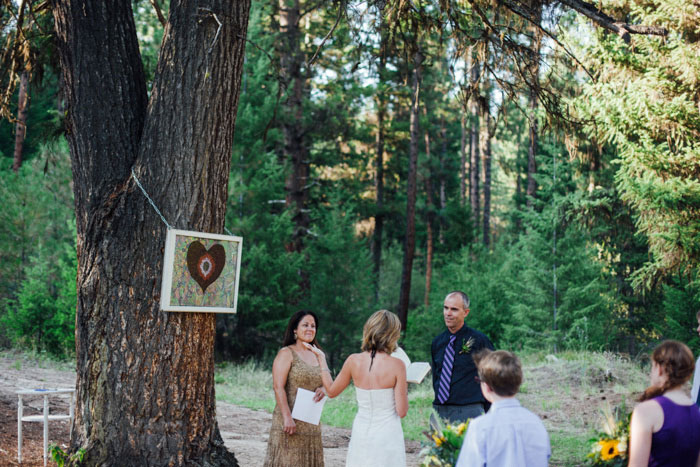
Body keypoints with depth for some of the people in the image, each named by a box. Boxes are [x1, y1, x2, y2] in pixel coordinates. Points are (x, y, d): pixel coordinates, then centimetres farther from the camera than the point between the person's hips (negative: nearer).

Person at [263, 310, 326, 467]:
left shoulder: (316, 355, 16)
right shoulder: (286, 353, -5)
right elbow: (278, 387, -13)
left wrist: (323, 390, 0)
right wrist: (287, 417, -21)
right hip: (290, 422, -7)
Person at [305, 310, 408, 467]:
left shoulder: (354, 361, -4)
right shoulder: (396, 365, -14)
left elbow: (331, 391, 11)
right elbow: (402, 411, -11)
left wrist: (321, 359, 20)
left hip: (361, 434, 4)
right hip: (388, 435, -4)